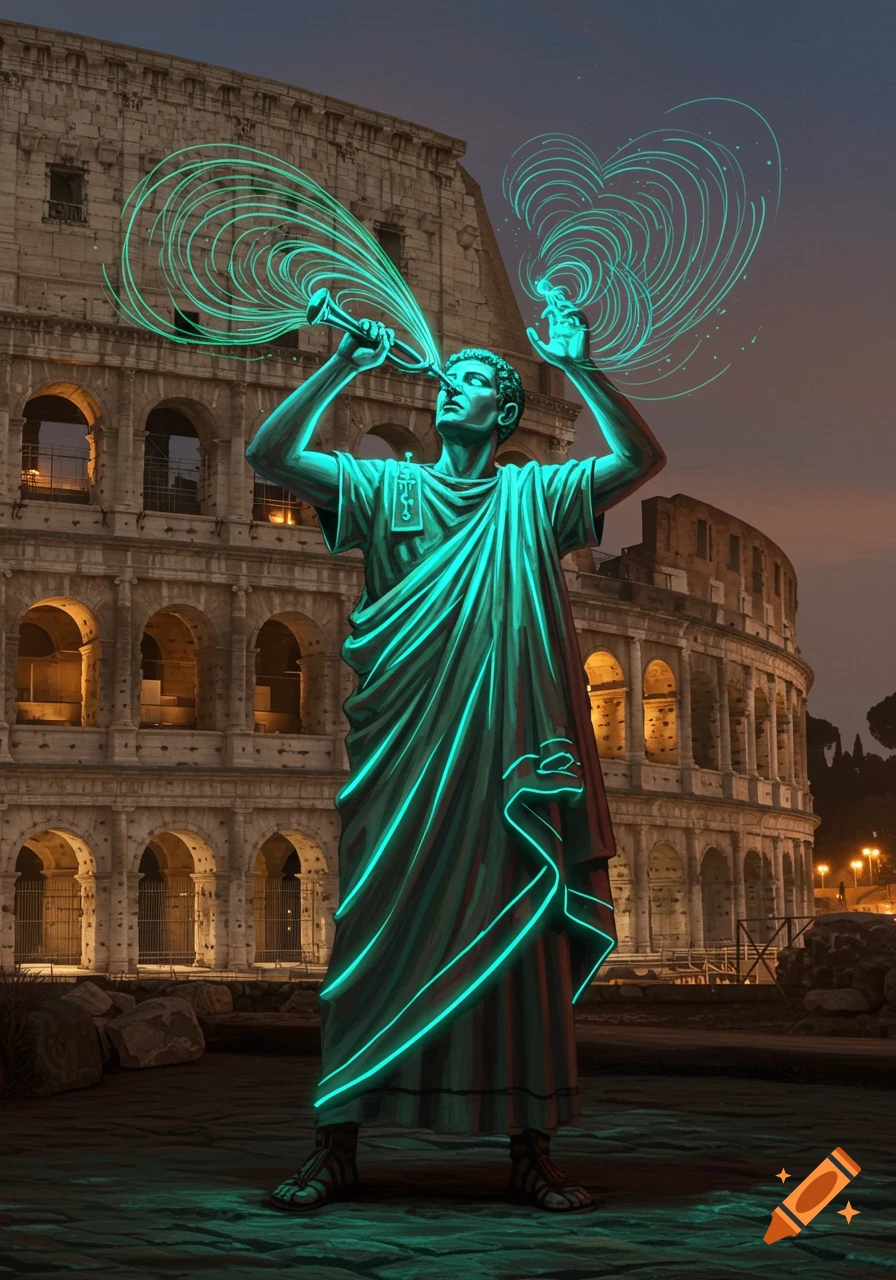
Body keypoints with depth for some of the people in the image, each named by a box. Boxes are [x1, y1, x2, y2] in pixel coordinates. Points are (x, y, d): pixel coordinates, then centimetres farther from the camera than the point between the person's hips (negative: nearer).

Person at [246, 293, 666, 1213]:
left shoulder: (534, 498, 11)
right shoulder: (385, 489, 12)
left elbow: (641, 460, 0)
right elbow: (269, 455, 3)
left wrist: (579, 368, -9)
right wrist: (342, 369, -3)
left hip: (508, 759, 0)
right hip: (400, 759, 0)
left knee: (520, 945, 1)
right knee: (375, 939, -1)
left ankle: (531, 1154, 8)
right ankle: (337, 1147, 5)